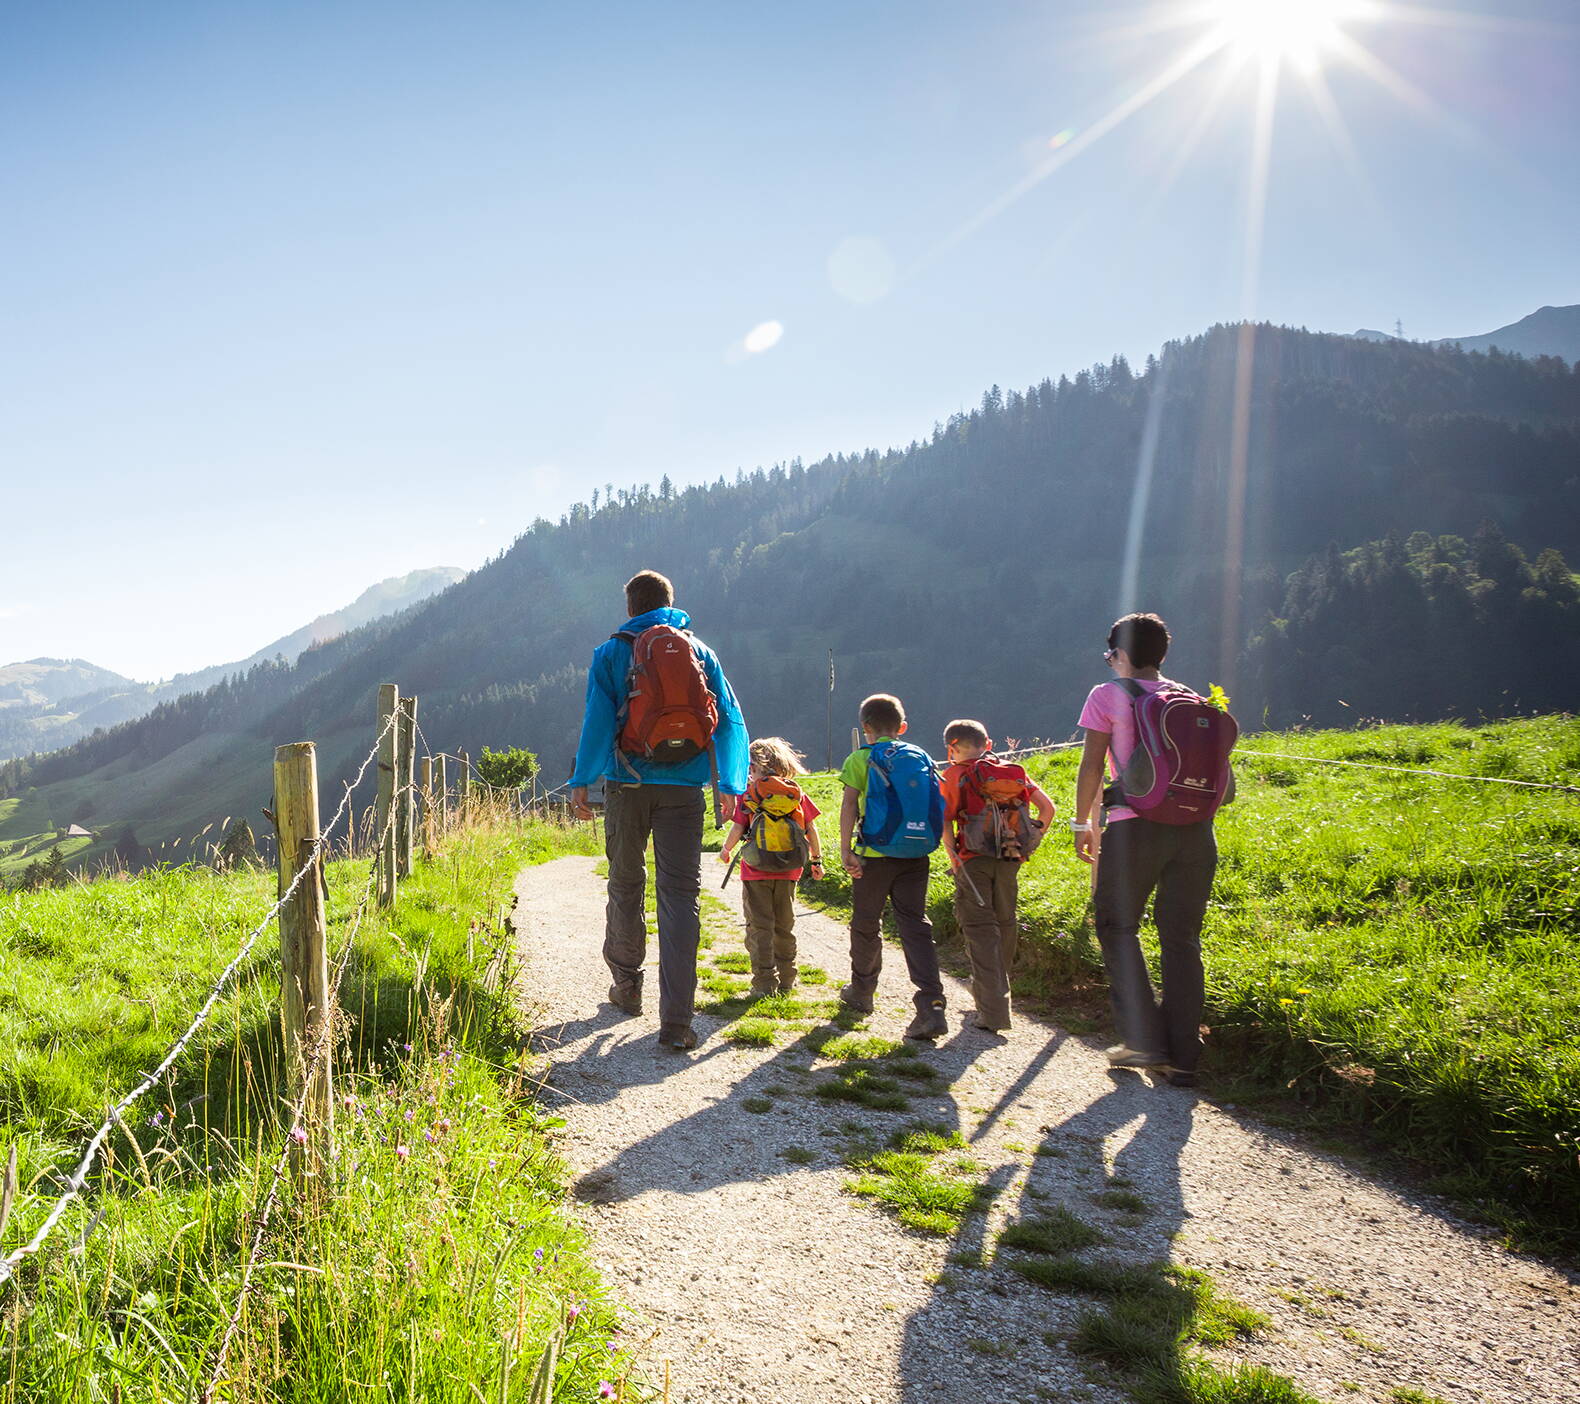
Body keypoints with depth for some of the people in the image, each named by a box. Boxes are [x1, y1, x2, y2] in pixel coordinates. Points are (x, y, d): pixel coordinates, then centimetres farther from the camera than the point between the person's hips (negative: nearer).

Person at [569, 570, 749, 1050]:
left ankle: (626, 986, 31)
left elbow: (597, 719, -6)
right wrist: (731, 784, 12)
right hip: (683, 789, 1)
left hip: (629, 786, 0)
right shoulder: (700, 651, 9)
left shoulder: (612, 652, 3)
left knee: (626, 884, 16)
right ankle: (676, 1019, -8)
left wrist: (581, 781, -2)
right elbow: (731, 719, 6)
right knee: (682, 893, -2)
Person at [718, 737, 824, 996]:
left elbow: (737, 828, -8)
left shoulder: (748, 793, -5)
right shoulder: (796, 792, 3)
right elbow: (811, 829, 3)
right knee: (785, 926, 16)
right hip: (788, 871, 3)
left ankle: (765, 982, 2)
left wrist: (725, 850, 11)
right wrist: (816, 859, 15)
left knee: (759, 927, 4)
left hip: (756, 872, -3)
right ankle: (786, 979, 24)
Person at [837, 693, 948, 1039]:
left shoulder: (861, 759, -1)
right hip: (916, 855, 3)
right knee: (915, 925, 1)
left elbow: (849, 805, -10)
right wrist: (929, 843, 19)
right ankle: (932, 1006, -12)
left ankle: (861, 993, 30)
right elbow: (939, 805, 9)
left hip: (875, 854, -3)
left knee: (866, 924, 13)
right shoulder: (922, 757, 10)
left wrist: (845, 849, -11)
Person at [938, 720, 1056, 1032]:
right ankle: (998, 993, 32)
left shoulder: (955, 775, 0)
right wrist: (1029, 844, 12)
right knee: (1004, 925, 18)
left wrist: (952, 857, -3)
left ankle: (992, 1011, -8)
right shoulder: (1014, 771, 11)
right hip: (1010, 862, 4)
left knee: (979, 929, -2)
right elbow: (1047, 807, 6)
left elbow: (945, 820, -10)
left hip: (973, 860, -4)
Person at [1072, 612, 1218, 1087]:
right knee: (1181, 938, 9)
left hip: (1135, 827, -4)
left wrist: (1083, 824, 7)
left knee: (1117, 926, 10)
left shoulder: (1108, 696, 3)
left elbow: (1092, 766, -1)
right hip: (1195, 828, 4)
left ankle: (1143, 1039, 3)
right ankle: (1183, 1057, 9)